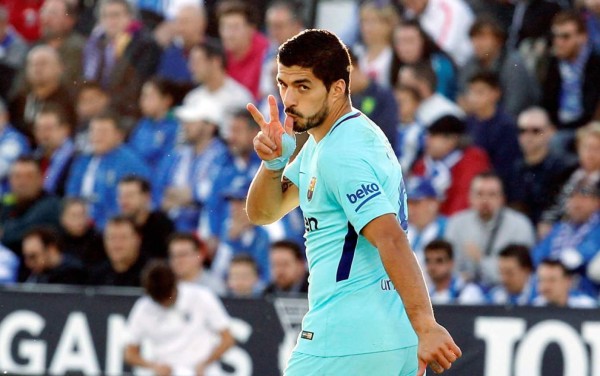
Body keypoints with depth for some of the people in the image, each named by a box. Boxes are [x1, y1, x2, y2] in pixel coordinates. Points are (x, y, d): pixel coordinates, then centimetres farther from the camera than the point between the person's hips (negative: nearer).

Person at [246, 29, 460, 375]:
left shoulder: (341, 155, -16)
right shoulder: (321, 142, 14)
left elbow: (392, 240, -27)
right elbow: (263, 213, 16)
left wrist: (426, 327, -37)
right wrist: (273, 162, -5)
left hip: (345, 344, -9)